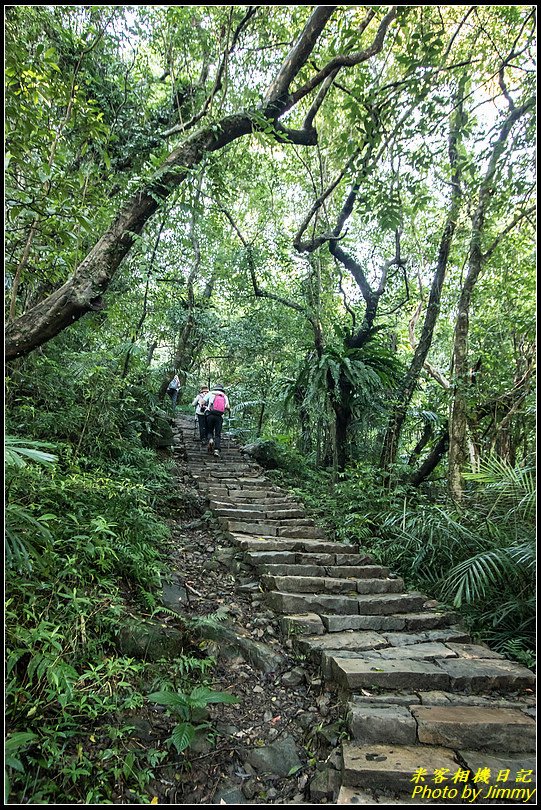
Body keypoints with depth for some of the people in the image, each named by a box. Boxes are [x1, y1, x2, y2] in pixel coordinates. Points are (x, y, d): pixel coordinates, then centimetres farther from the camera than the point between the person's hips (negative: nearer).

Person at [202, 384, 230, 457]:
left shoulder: (210, 393, 10)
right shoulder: (225, 396, 17)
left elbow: (203, 402, 4)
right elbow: (227, 407, 11)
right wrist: (229, 410, 33)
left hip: (210, 415, -1)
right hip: (219, 417, 1)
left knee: (209, 431, 15)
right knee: (218, 434, 5)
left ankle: (210, 439, -16)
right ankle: (217, 450, -8)